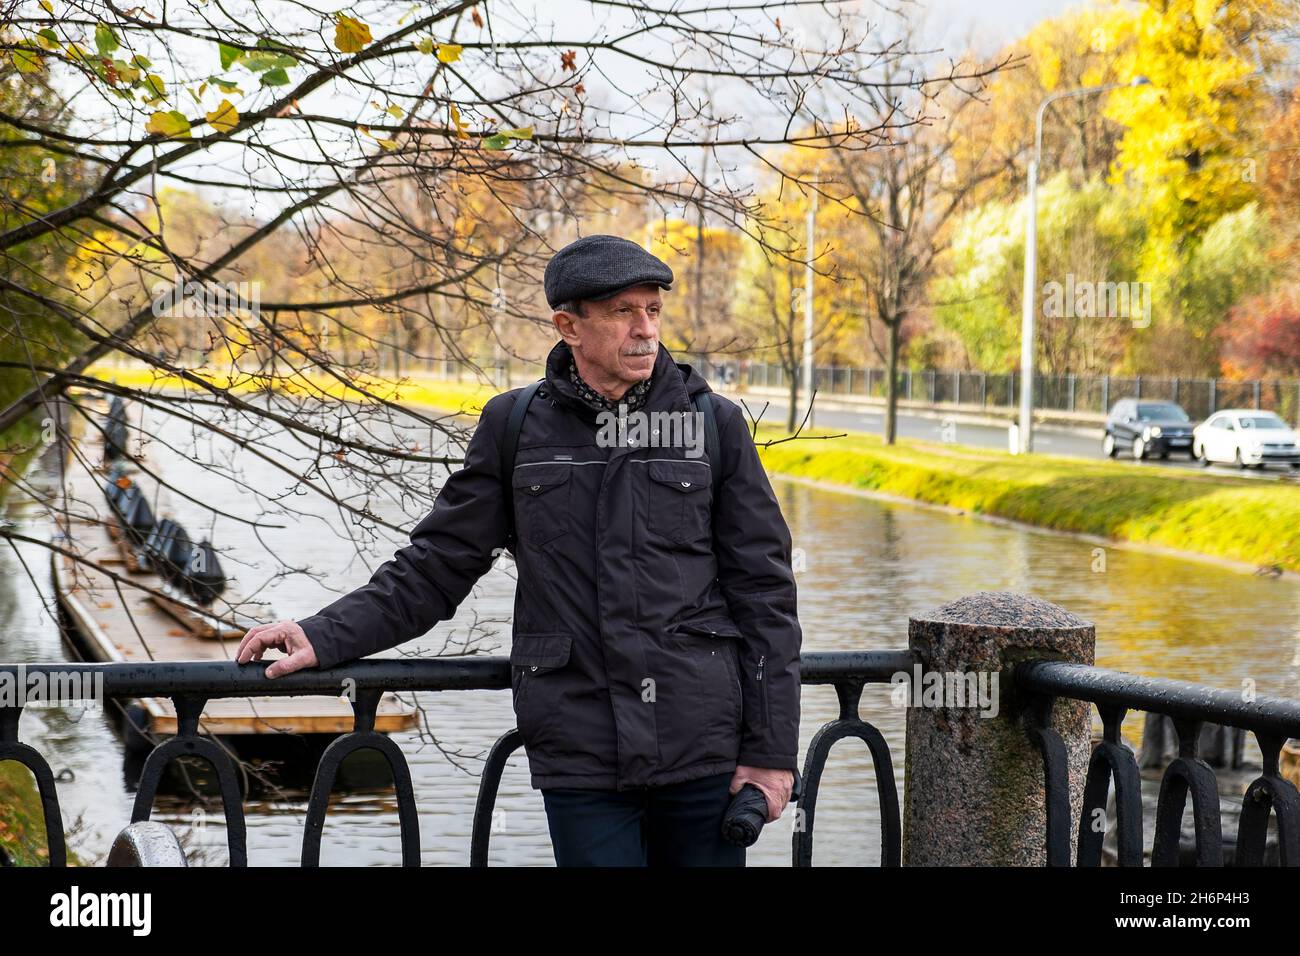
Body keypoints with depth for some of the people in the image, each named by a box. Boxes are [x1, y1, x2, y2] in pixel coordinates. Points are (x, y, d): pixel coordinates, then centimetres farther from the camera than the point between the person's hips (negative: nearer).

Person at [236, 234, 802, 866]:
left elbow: (763, 592, 4)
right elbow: (435, 566, 9)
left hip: (703, 747, 0)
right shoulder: (515, 426, 5)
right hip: (581, 756, 0)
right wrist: (326, 636, -4)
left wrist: (771, 749, 0)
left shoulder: (714, 423, 4)